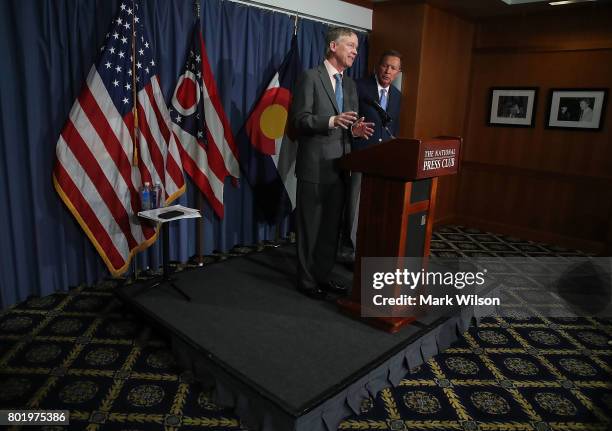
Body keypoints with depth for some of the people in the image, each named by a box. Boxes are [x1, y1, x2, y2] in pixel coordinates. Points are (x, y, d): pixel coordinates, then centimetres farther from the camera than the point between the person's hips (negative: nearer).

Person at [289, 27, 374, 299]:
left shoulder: (350, 85, 17)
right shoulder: (310, 77, -6)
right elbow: (298, 120, -13)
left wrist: (355, 129, -5)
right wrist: (332, 121, -26)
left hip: (340, 166, 7)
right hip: (315, 165, -7)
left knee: (332, 225, 13)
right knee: (310, 226, 3)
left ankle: (323, 275, 27)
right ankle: (306, 280, 17)